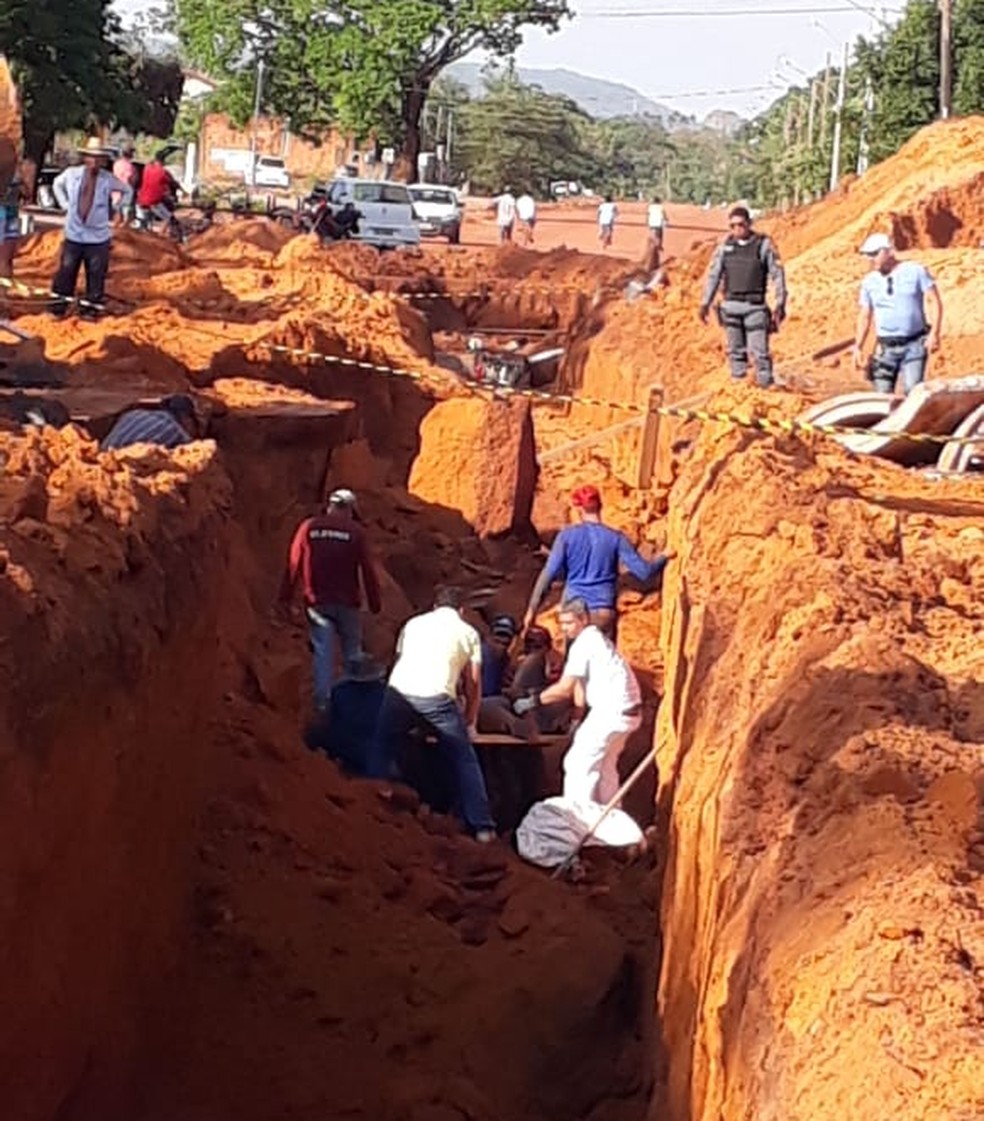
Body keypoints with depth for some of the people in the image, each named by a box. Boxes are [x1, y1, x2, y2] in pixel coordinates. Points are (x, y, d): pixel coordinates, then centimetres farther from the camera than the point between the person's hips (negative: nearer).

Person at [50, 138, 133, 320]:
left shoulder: (108, 180, -5)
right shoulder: (71, 174, -2)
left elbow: (127, 191, 14)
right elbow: (57, 184, 20)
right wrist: (64, 204, 10)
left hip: (98, 237, -1)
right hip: (73, 234, 1)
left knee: (96, 275, 3)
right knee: (66, 272, 4)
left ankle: (91, 309, 13)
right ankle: (58, 308, 12)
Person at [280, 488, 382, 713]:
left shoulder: (308, 527, 0)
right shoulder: (356, 532, -4)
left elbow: (293, 564, 0)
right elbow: (368, 570, -5)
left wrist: (286, 597, 6)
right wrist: (375, 604, 2)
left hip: (317, 602, 1)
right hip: (347, 603, -1)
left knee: (322, 653, 3)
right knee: (352, 652, 13)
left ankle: (322, 701, -1)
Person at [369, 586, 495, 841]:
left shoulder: (414, 623, 28)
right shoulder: (468, 632, 21)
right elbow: (473, 683, 20)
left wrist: (413, 718, 51)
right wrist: (470, 722, 34)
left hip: (399, 691, 1)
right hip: (436, 696, -1)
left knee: (382, 751, 24)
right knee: (463, 760, 14)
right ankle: (482, 826, 12)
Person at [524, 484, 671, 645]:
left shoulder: (567, 535, 0)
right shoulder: (615, 538, 1)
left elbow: (549, 573, -6)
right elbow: (644, 572, -1)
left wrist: (532, 609, -1)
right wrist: (664, 558, 19)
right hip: (604, 612, 0)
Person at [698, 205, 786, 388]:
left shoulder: (764, 244, -4)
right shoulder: (726, 246, 6)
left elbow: (777, 275, -4)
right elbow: (714, 274, 11)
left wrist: (780, 305, -10)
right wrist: (705, 303, 8)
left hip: (755, 306, -3)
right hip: (730, 306, 3)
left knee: (760, 351, -6)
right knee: (736, 351, 8)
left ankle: (767, 388, -2)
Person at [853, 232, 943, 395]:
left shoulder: (915, 271, -2)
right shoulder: (869, 281, 7)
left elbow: (936, 301, -3)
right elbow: (865, 316, 13)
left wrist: (934, 333, -13)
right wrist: (858, 347, 6)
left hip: (914, 345, -3)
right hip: (885, 348, 3)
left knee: (913, 392, -14)